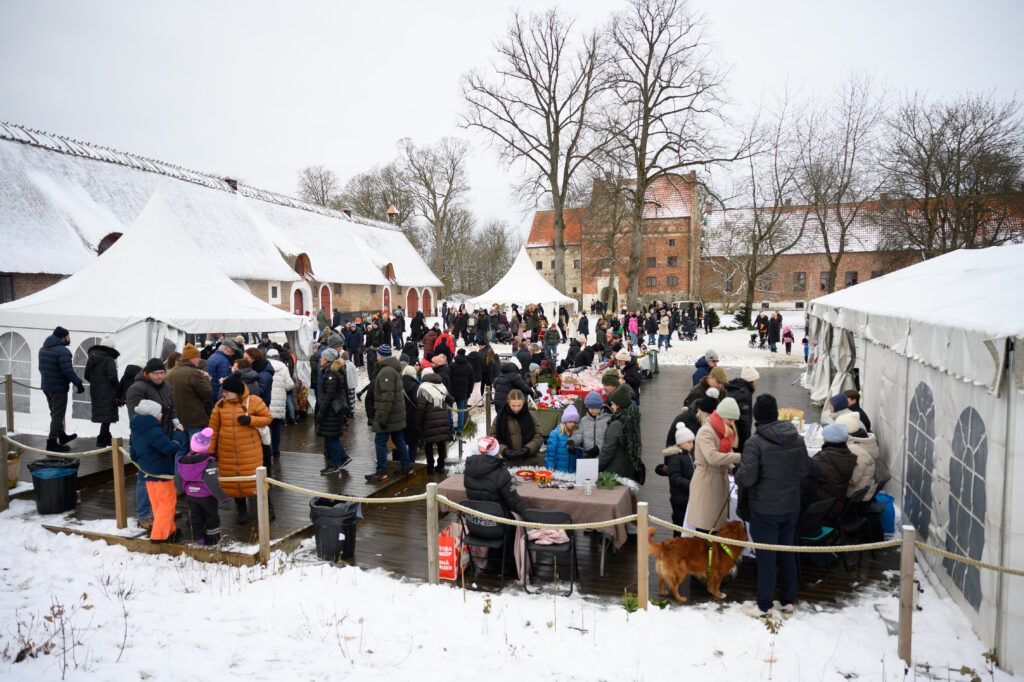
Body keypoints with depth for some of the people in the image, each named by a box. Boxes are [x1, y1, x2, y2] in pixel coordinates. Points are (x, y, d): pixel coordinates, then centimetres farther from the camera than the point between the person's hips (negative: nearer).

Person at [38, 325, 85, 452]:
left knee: (55, 414, 21)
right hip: (58, 388, -9)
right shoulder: (63, 351, -20)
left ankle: (62, 436, 35)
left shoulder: (43, 349, 9)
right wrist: (78, 384, -16)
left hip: (46, 387, 9)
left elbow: (41, 368, 16)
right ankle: (52, 442, 3)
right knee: (58, 415, -1)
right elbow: (68, 371, -24)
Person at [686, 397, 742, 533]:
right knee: (704, 527, -7)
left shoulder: (724, 432, 16)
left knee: (717, 526, 8)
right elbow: (712, 457, -27)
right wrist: (739, 457, -29)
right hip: (706, 480, -8)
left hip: (720, 480, 8)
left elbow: (723, 457, 17)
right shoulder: (706, 431, -13)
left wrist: (733, 469, -2)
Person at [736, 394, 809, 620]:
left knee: (766, 558, 5)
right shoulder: (797, 438, 0)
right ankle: (788, 603, 29)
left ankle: (765, 607, 15)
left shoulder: (755, 442, -19)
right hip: (791, 507, 6)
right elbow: (804, 470, 8)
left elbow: (747, 477, -23)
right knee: (787, 555, 17)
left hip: (765, 510, -6)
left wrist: (739, 471, -3)